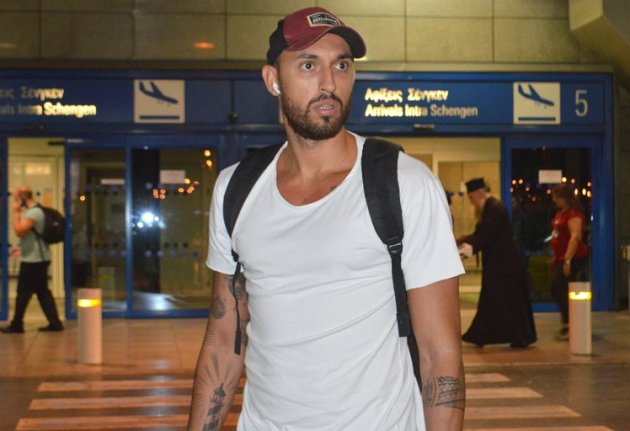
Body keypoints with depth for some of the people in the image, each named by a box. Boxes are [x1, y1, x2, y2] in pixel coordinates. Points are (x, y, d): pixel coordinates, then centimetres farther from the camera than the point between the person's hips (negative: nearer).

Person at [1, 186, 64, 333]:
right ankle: (54, 322, 8)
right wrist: (22, 249, 20)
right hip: (38, 258, 10)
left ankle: (16, 325, 7)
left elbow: (19, 230, -26)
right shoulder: (36, 211, 15)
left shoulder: (33, 213, -18)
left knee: (23, 292, -1)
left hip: (32, 260, -10)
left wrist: (16, 212, -17)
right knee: (43, 291, 10)